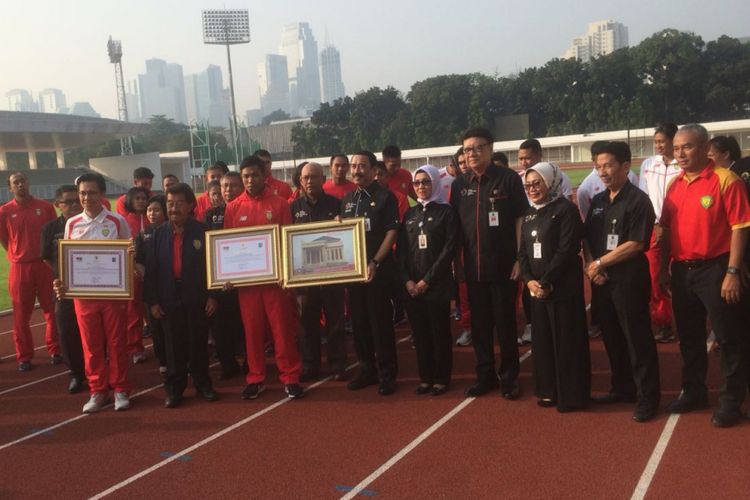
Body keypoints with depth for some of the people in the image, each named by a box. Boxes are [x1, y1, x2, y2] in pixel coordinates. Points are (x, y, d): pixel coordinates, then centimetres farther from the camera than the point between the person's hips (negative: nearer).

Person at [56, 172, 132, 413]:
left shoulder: (117, 221, -3)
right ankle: (98, 391, 19)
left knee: (116, 343, 5)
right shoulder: (72, 224, 5)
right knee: (91, 345, 7)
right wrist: (62, 283, -6)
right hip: (83, 293, 2)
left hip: (113, 293, -2)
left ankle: (121, 390, 17)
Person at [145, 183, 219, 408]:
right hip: (169, 299, 2)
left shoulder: (202, 231, -3)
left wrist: (212, 295, -6)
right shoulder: (159, 234, 4)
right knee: (174, 345, 7)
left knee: (199, 343, 8)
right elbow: (151, 269, 4)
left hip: (197, 298, -2)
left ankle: (202, 384, 21)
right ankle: (174, 388, 17)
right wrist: (152, 301, -1)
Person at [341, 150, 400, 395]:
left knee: (381, 322, -2)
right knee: (359, 322, 11)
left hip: (378, 269, -6)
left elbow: (391, 233, -11)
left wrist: (375, 262, -19)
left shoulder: (385, 197, -5)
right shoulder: (347, 200, 13)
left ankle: (387, 374, 8)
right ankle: (367, 369, 23)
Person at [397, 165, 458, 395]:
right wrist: (407, 280, -5)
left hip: (437, 284, -4)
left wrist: (427, 279, -13)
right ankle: (425, 377, 18)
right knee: (420, 332, 8)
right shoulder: (409, 214, 12)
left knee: (440, 332, 2)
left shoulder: (445, 212, -1)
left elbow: (449, 249, -9)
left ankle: (441, 378, 13)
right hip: (411, 285, 4)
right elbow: (400, 250, 9)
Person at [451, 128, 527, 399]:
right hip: (473, 267, 4)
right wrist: (456, 262, 7)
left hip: (503, 265, -3)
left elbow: (520, 220, -5)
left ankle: (509, 376, 20)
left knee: (505, 323, 6)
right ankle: (485, 375, 24)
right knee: (479, 324, 11)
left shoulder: (508, 179, -4)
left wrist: (520, 259, -10)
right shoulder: (459, 185, 8)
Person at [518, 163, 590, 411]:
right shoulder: (529, 214, 14)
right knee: (542, 340, 11)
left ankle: (572, 396, 8)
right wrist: (529, 280, -5)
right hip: (536, 288, 7)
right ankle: (549, 391, 23)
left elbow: (567, 250, -16)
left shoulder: (565, 209, -8)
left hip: (563, 288, -7)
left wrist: (545, 281, -17)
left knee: (567, 341, -1)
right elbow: (523, 252, 12)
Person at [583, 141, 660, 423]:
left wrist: (600, 263, -12)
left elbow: (635, 244, -16)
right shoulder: (597, 202, 11)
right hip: (601, 280, 7)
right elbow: (587, 239, 13)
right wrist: (590, 266, -5)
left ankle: (647, 398, 8)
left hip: (629, 280, -7)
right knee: (611, 337, 15)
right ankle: (622, 388, 29)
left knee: (637, 339, -1)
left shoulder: (638, 201, -10)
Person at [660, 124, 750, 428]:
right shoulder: (675, 184, 8)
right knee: (689, 336, 17)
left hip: (714, 270, -6)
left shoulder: (725, 180, -11)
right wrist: (664, 269, 11)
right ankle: (694, 392, 33)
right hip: (682, 271, 7)